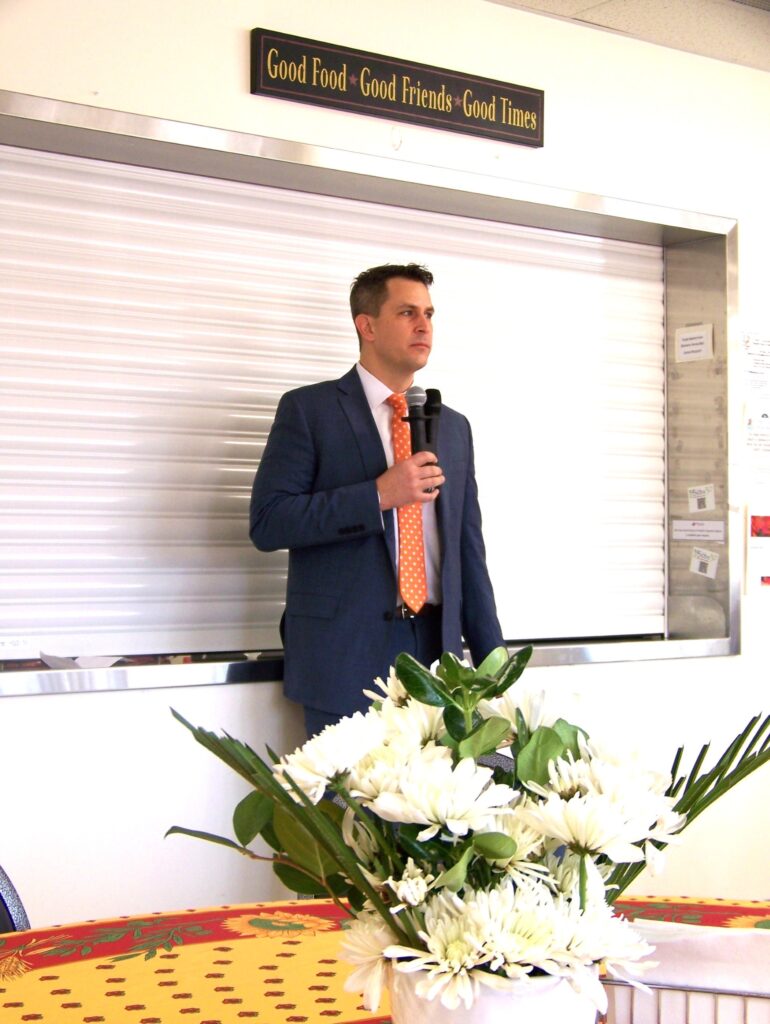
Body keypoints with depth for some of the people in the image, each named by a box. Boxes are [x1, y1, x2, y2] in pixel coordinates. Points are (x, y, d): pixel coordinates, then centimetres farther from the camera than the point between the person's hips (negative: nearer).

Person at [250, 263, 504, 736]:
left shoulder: (454, 426, 16)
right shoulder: (309, 409, 1)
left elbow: (469, 551, 16)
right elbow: (268, 522, -8)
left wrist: (493, 664, 11)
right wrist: (379, 495, -16)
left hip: (438, 650, 4)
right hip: (347, 657, -4)